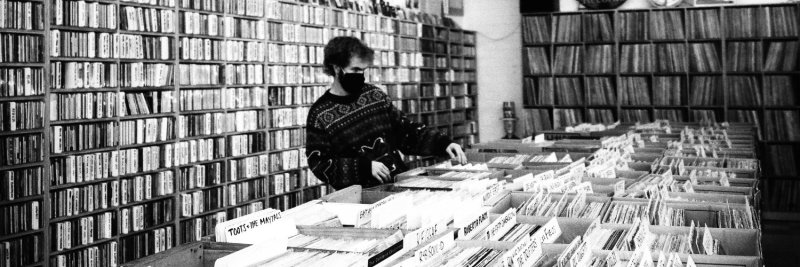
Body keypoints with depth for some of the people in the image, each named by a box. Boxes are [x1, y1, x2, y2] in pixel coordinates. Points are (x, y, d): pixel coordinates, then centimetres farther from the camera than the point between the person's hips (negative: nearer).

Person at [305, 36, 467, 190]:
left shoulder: (374, 95, 10)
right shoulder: (320, 115, -5)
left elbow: (406, 130, 14)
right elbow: (319, 163, -8)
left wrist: (443, 144, 0)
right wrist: (365, 167, -18)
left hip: (400, 180, 5)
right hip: (363, 193, -5)